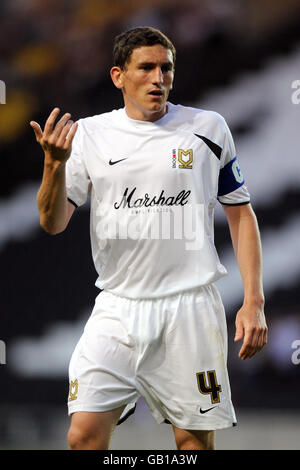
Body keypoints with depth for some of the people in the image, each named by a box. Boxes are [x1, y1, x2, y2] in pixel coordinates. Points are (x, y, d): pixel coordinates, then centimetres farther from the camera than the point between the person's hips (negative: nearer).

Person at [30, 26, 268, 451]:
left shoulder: (208, 128, 4)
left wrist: (253, 302, 2)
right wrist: (55, 162, -19)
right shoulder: (89, 134, 4)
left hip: (191, 306, 0)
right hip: (118, 308, 0)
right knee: (84, 433, -11)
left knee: (195, 439, 2)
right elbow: (53, 223, 0)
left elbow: (241, 214, 10)